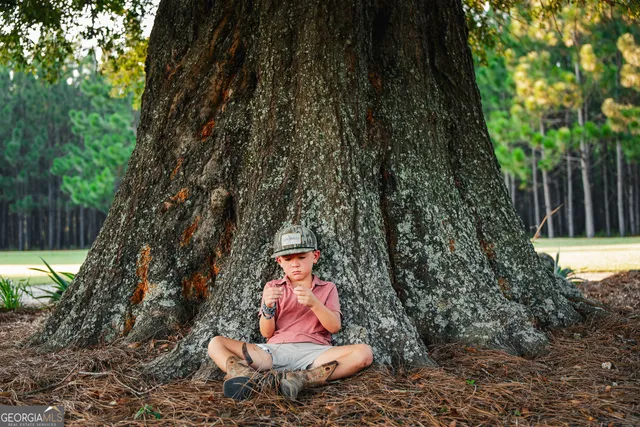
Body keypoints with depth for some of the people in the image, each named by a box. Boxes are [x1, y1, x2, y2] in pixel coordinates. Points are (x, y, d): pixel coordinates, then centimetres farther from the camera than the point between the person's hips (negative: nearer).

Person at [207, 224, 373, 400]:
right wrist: (268, 306, -10)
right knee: (216, 343, -15)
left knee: (364, 352, -29)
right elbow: (267, 333, 9)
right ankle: (244, 375, -44)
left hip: (313, 351, -1)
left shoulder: (327, 288, 17)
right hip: (276, 350, 1)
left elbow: (334, 326, 0)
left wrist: (313, 303, -16)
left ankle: (301, 379, -41)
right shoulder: (272, 287, 18)